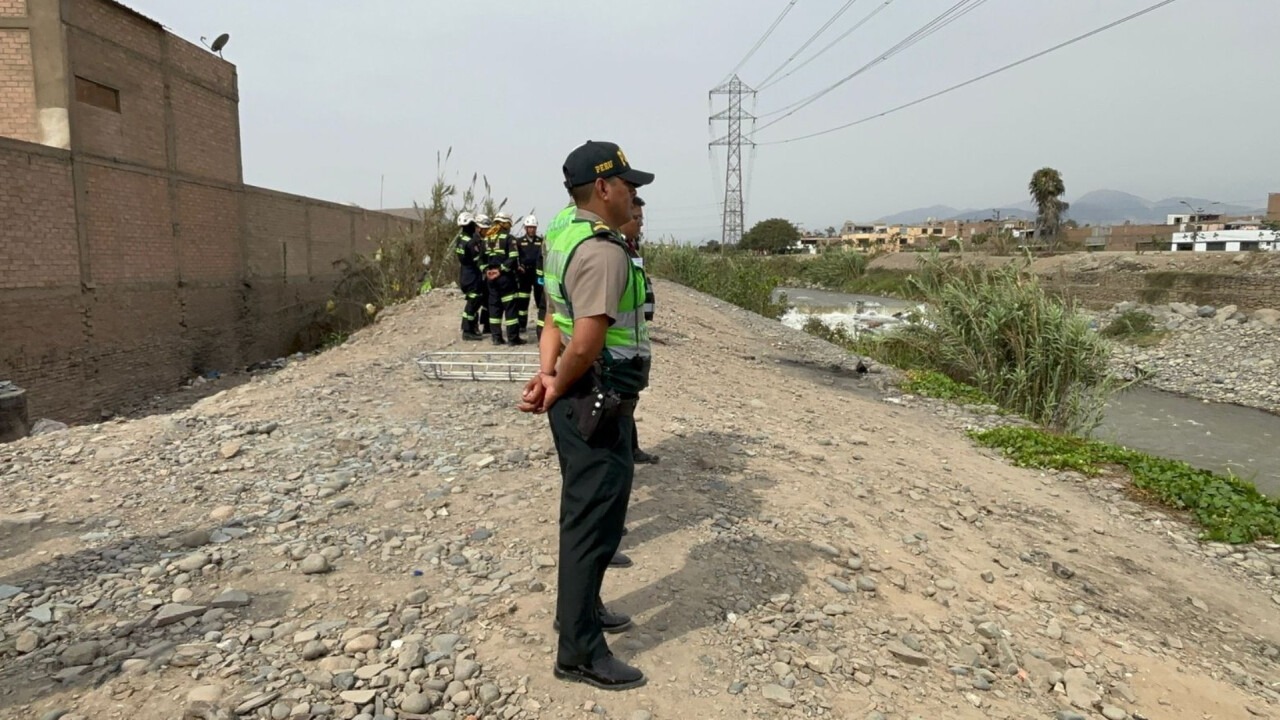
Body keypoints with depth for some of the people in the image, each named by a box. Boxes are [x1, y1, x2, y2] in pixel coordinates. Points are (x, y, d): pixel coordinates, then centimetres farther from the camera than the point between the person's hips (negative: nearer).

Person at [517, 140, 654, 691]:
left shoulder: (565, 231, 11)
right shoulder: (604, 250, -20)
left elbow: (556, 317, 8)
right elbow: (587, 341, -27)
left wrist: (546, 375, -6)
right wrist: (559, 391, -11)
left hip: (585, 401, 10)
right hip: (598, 403, -10)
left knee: (586, 512, 23)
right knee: (594, 523, 1)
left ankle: (584, 609, 41)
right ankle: (580, 651, 15)